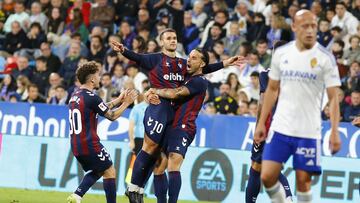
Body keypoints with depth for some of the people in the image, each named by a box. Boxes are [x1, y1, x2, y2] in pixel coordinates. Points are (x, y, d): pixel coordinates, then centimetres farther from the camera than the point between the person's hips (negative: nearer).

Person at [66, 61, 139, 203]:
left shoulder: (75, 96, 11)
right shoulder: (91, 97, -16)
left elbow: (102, 108, 24)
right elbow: (112, 116, -5)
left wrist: (119, 99, 26)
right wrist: (126, 103, 7)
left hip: (76, 146, 8)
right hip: (90, 145, -8)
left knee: (97, 171, 21)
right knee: (109, 172, 5)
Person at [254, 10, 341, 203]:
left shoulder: (325, 58, -5)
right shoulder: (281, 53, 5)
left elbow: (333, 98, -6)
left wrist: (334, 132, -16)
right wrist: (261, 123, 11)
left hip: (309, 131, -3)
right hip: (280, 128, 3)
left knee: (303, 180, 0)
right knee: (267, 176, -5)